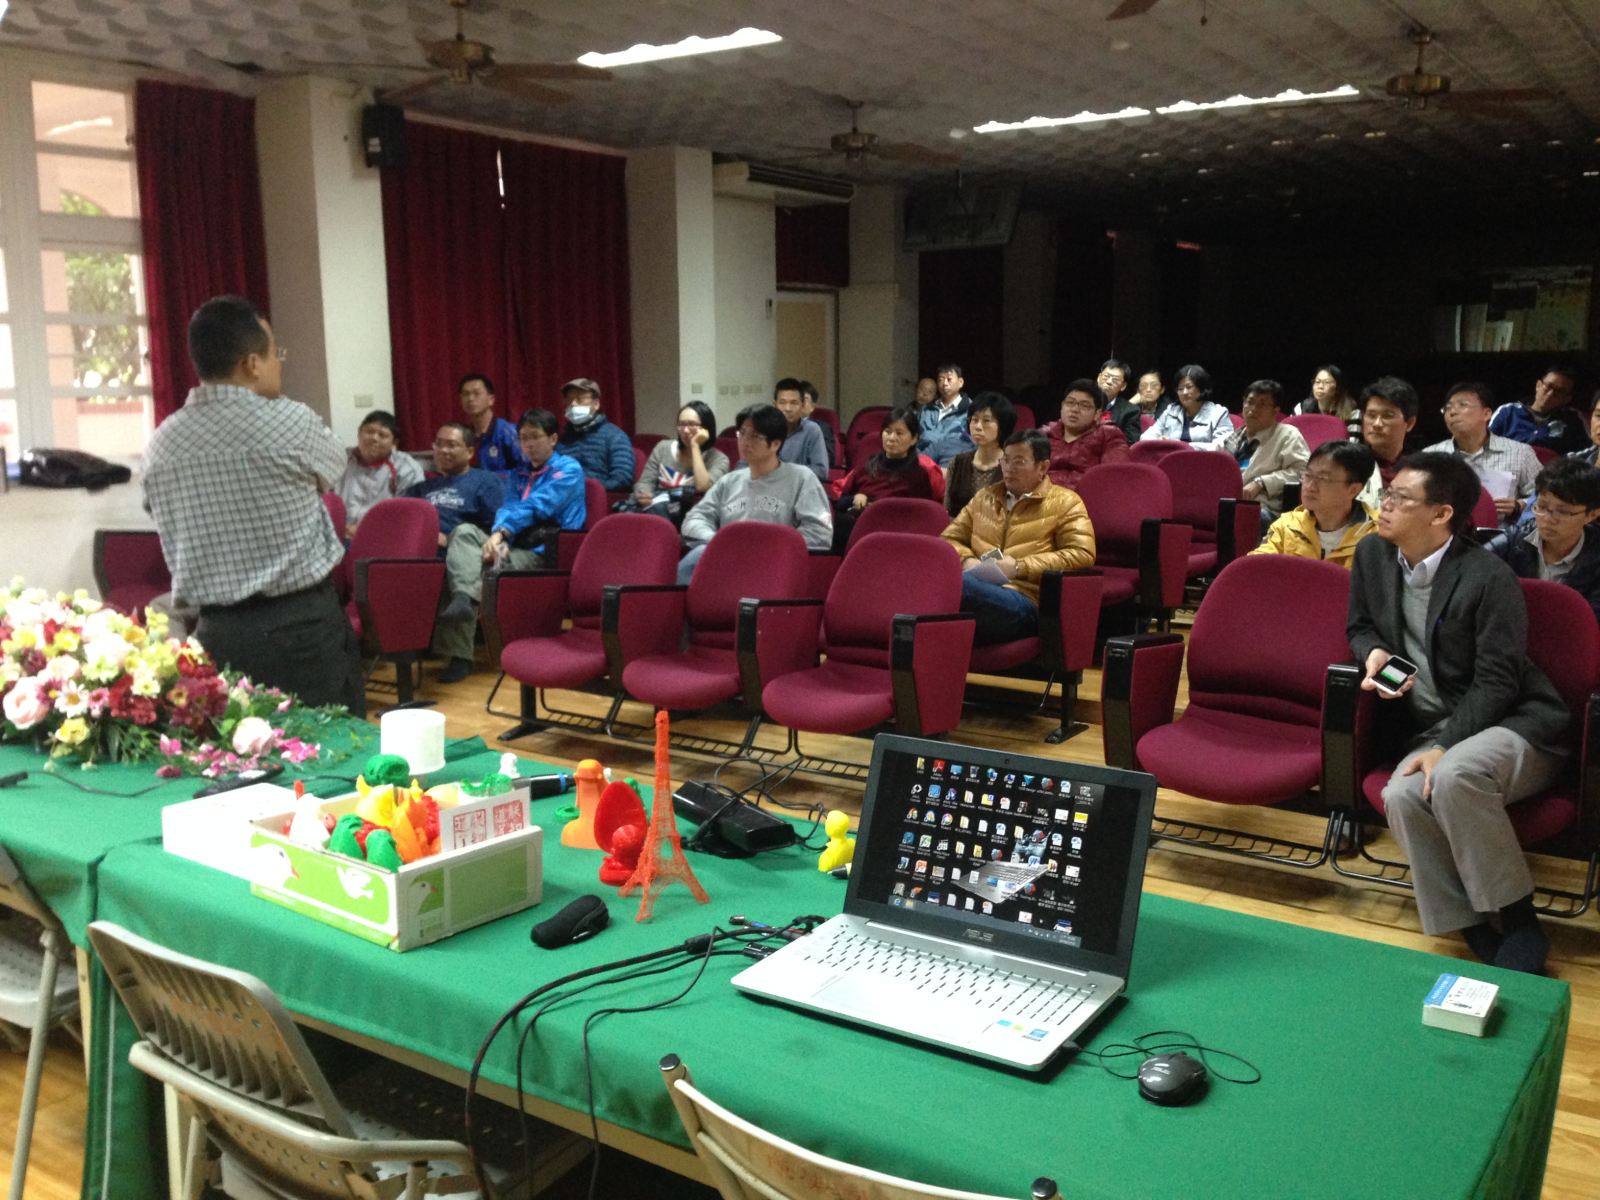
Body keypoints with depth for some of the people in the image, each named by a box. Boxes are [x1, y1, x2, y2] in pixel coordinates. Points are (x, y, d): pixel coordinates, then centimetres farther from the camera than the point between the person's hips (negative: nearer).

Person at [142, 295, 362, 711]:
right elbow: (333, 469, 10)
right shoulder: (291, 422, -11)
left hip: (218, 631, 5)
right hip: (304, 623, -4)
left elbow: (176, 546, 13)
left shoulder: (160, 444, 3)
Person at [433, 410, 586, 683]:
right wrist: (498, 538, -16)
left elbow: (537, 506, -11)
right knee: (464, 532, -26)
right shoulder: (518, 475, 25)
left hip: (542, 555, -6)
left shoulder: (568, 470, 3)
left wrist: (500, 533, -22)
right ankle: (463, 598, -41)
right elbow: (506, 509, 7)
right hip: (512, 547, 6)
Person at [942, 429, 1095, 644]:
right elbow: (949, 539, 30)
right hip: (976, 590, 5)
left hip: (1024, 602, -4)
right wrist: (967, 560, 4)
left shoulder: (1065, 503, 14)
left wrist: (1019, 567, -6)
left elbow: (1082, 555, 1)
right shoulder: (985, 497, 29)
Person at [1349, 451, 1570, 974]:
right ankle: (1478, 933, -17)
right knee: (1402, 796, -28)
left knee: (1454, 776, -37)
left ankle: (1519, 925, -18)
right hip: (1435, 730, 5)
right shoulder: (1373, 555, 5)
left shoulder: (1490, 577, -14)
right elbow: (1360, 627, 21)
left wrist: (1445, 748, -23)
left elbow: (1497, 682, -14)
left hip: (1513, 724, -5)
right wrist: (1374, 653, -4)